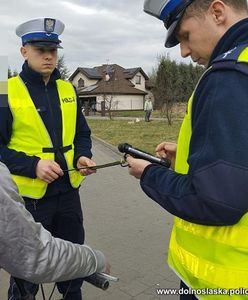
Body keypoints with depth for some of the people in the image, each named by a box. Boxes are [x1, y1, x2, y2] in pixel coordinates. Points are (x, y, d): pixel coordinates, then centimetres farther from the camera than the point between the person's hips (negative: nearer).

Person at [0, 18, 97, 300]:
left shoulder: (68, 90, 6)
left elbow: (82, 134, 12)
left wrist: (83, 157, -8)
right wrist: (33, 165, -22)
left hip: (68, 191, 5)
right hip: (28, 195, -4)